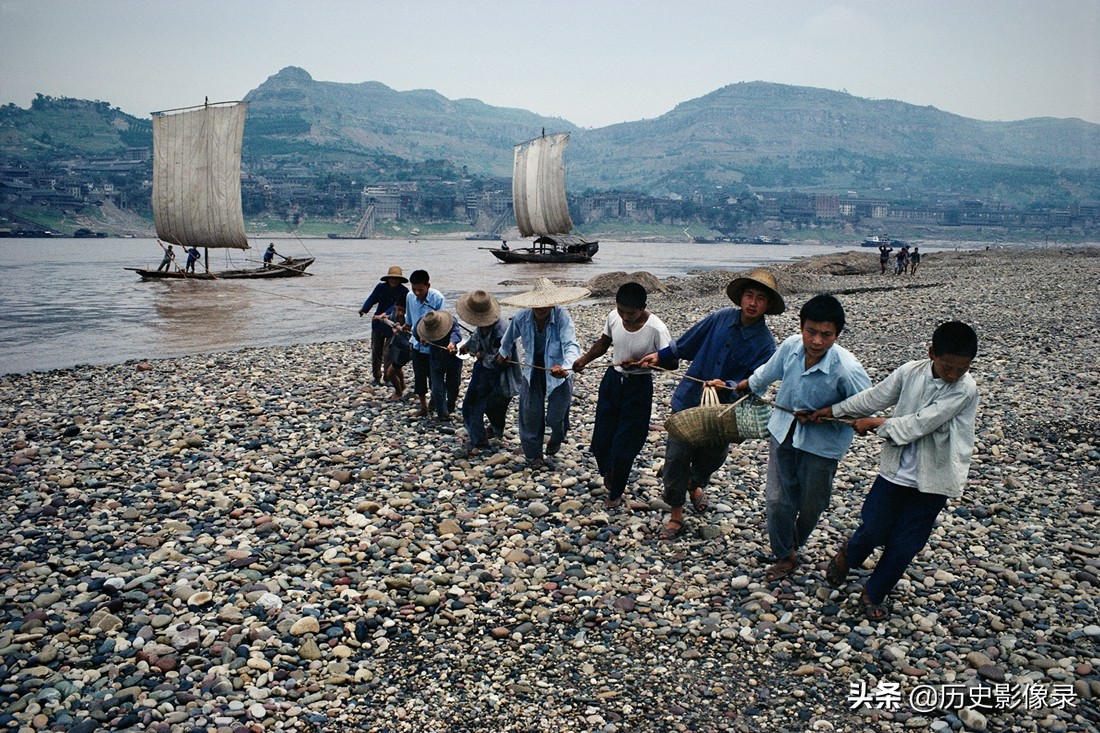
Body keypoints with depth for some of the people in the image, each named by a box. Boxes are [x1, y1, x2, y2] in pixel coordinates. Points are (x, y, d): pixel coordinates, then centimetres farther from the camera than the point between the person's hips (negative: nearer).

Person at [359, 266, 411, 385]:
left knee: (388, 353, -4)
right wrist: (364, 310, -26)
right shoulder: (381, 287, -2)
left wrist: (385, 314, -35)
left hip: (393, 325, -4)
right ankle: (376, 377, 22)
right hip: (378, 324, 4)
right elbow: (372, 299, -9)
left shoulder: (404, 291, -11)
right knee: (376, 351, 10)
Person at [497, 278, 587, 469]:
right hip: (533, 370, 3)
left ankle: (557, 437, 41)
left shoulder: (562, 317, -28)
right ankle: (534, 455, 27)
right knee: (531, 415, 6)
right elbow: (509, 337, 8)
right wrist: (503, 353, 26)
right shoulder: (521, 318, -15)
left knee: (555, 417, 3)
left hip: (557, 373, -3)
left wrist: (565, 366, -58)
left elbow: (570, 345, -39)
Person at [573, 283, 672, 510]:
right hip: (612, 380, 5)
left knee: (624, 445, 2)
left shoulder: (656, 329, -24)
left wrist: (639, 363, -29)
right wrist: (584, 359, -7)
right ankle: (607, 472, 42)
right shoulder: (613, 317, -9)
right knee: (601, 440, 9)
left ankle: (616, 492, 26)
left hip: (638, 388, -4)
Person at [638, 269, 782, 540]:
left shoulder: (765, 345, -13)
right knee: (676, 457, -3)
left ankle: (695, 484, 55)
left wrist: (727, 386, -34)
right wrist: (660, 356, 10)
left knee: (711, 459, 18)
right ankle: (676, 516, 16)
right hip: (688, 399, 1)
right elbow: (688, 343, 8)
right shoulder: (722, 317, -6)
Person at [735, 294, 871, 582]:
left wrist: (825, 415, -27)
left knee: (810, 505, 16)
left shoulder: (847, 369, -30)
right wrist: (738, 387, 21)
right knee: (777, 500, 6)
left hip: (821, 442, -3)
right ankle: (784, 556, 28)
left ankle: (793, 545, 46)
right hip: (783, 431, 3)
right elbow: (766, 374, 6)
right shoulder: (791, 345, -17)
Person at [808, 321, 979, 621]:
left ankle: (873, 593, 30)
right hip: (896, 469, 2)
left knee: (904, 546, 8)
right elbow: (874, 397, 6)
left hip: (932, 480, -2)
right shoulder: (911, 371, -7)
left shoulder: (965, 389, -18)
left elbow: (918, 424, -21)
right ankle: (848, 553, 43)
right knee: (873, 531, 9)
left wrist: (874, 424, -10)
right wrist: (833, 410, 12)